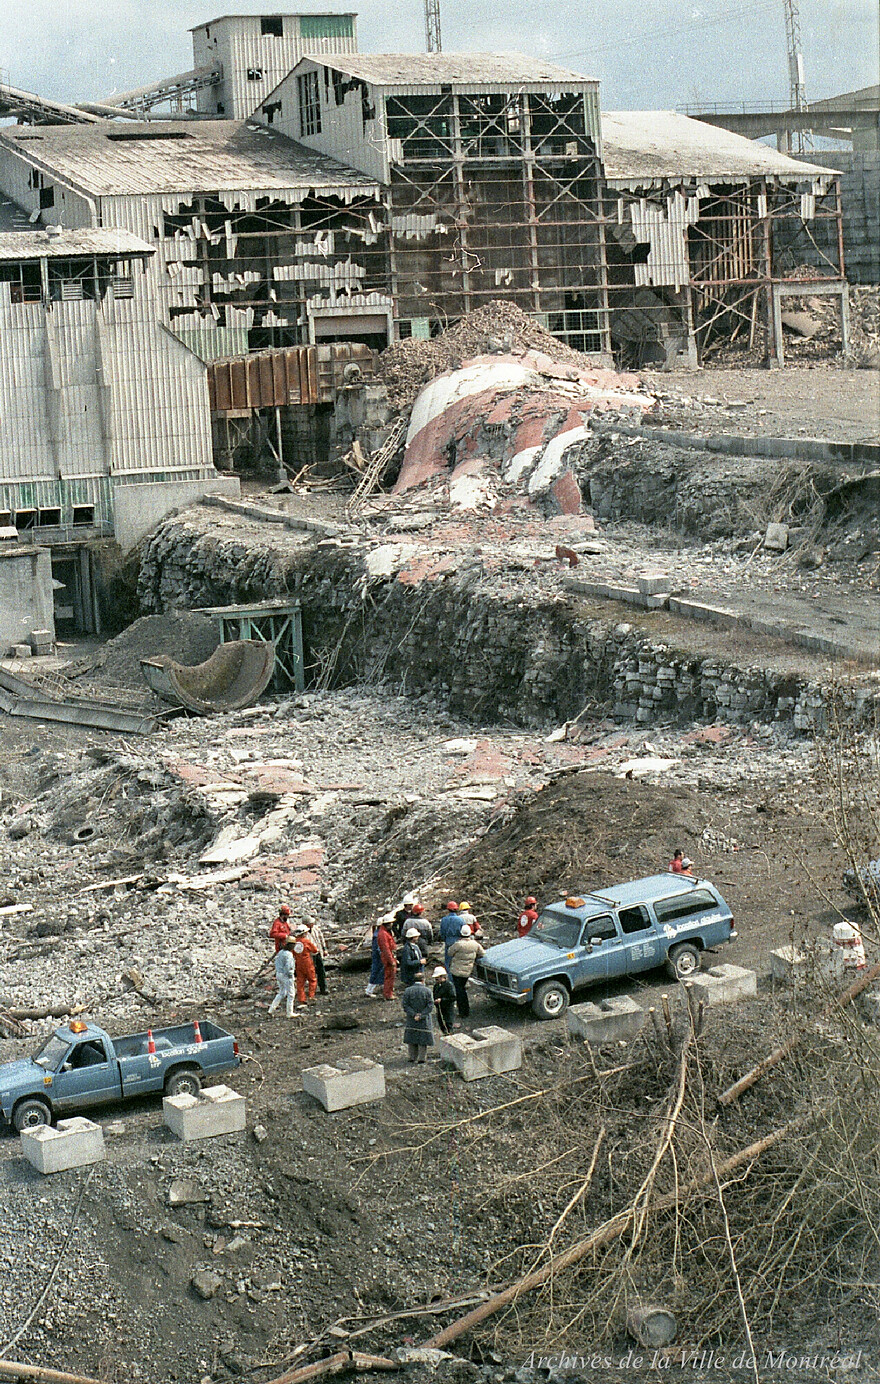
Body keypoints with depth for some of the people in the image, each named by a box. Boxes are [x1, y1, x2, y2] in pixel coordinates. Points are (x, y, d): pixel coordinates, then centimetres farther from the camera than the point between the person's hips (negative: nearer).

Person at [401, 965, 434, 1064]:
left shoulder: (408, 991, -4)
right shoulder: (427, 991, -10)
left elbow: (405, 1005, -9)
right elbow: (430, 1007, -14)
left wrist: (414, 1015, -12)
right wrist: (421, 1016, -14)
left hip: (411, 1021, 2)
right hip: (424, 1021, -2)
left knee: (411, 1039, 15)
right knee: (423, 1040, 8)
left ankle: (412, 1057, 20)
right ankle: (422, 1058, 11)